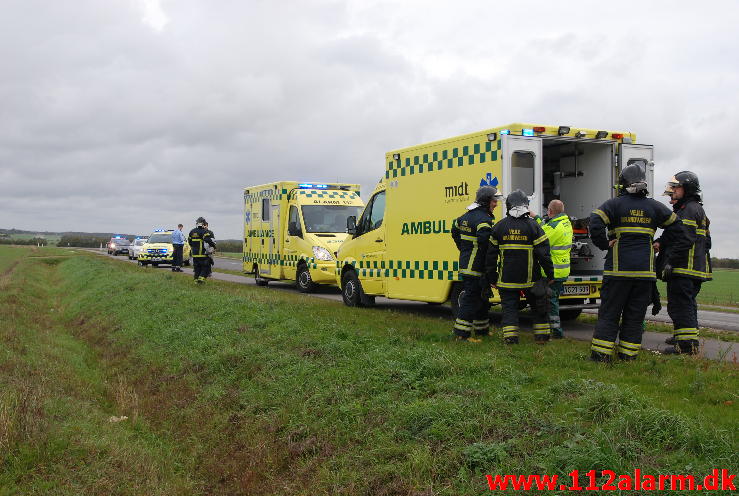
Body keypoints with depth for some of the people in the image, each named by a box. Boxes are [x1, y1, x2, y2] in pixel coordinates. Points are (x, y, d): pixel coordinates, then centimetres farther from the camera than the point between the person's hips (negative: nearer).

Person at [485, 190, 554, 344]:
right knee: (538, 306, 14)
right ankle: (541, 335, 20)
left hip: (507, 278, 1)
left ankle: (510, 337, -1)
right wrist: (550, 274, 2)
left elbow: (491, 254, 5)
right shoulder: (532, 226, -6)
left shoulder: (499, 227, 2)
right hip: (530, 278, -1)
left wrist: (492, 278, 12)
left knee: (509, 307, 6)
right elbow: (543, 253, -7)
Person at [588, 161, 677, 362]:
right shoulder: (654, 206, 7)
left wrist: (604, 244, -6)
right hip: (645, 270, 2)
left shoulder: (615, 204, -3)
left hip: (618, 269, -2)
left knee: (609, 313, 2)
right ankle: (628, 354, 12)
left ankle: (601, 353, 0)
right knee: (635, 315, 9)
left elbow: (595, 223, -18)